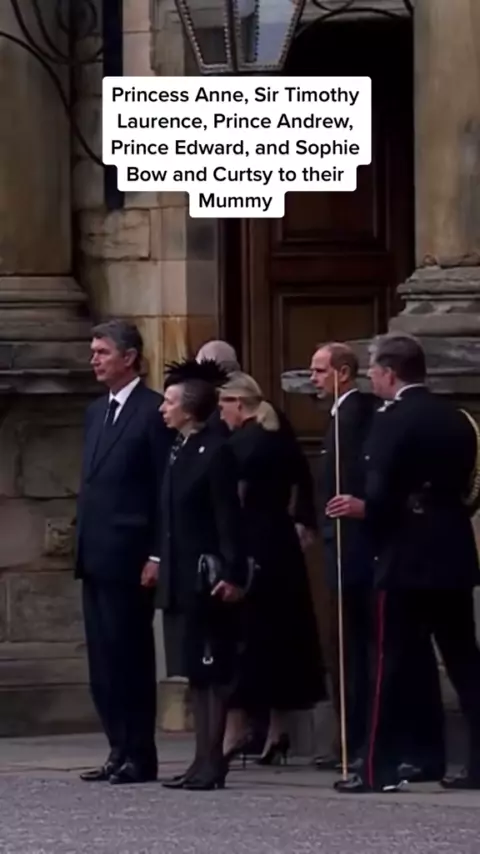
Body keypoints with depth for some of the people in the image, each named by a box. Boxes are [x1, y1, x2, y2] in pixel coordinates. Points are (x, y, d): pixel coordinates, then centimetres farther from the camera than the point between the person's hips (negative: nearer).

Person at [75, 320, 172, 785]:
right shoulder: (96, 412, 18)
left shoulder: (153, 411, -8)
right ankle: (120, 751, 12)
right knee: (103, 659, 8)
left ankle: (140, 756, 1)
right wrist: (82, 546, 13)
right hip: (95, 555, 8)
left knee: (130, 657, -5)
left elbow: (167, 489, -11)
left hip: (129, 557, -8)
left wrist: (156, 555, -16)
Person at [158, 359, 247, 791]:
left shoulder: (216, 452, -11)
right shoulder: (180, 451, 13)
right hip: (183, 578, 9)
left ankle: (212, 762, -2)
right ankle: (204, 759, 15)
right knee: (197, 672, 11)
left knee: (212, 672, -4)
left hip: (208, 579, -9)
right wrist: (164, 569, 13)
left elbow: (229, 518, -16)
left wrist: (233, 575, -20)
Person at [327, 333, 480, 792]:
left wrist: (363, 510, 2)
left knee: (394, 664, -3)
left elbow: (382, 495, -18)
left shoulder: (392, 421, -12)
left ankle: (380, 768, -1)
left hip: (407, 558, -7)